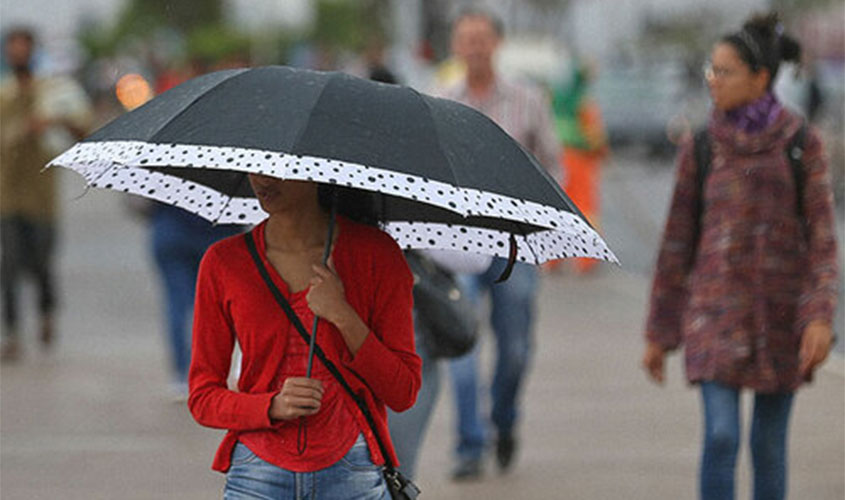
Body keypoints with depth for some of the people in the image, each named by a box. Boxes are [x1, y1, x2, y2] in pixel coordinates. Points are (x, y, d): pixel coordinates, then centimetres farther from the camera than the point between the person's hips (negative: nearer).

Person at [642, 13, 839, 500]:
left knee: (769, 446, 7)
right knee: (721, 437, -14)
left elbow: (823, 238, -6)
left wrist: (821, 318, -18)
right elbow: (678, 241, 6)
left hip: (781, 314, 0)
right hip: (716, 309, 0)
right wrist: (659, 332, 8)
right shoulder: (701, 147, 2)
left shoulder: (803, 144, -2)